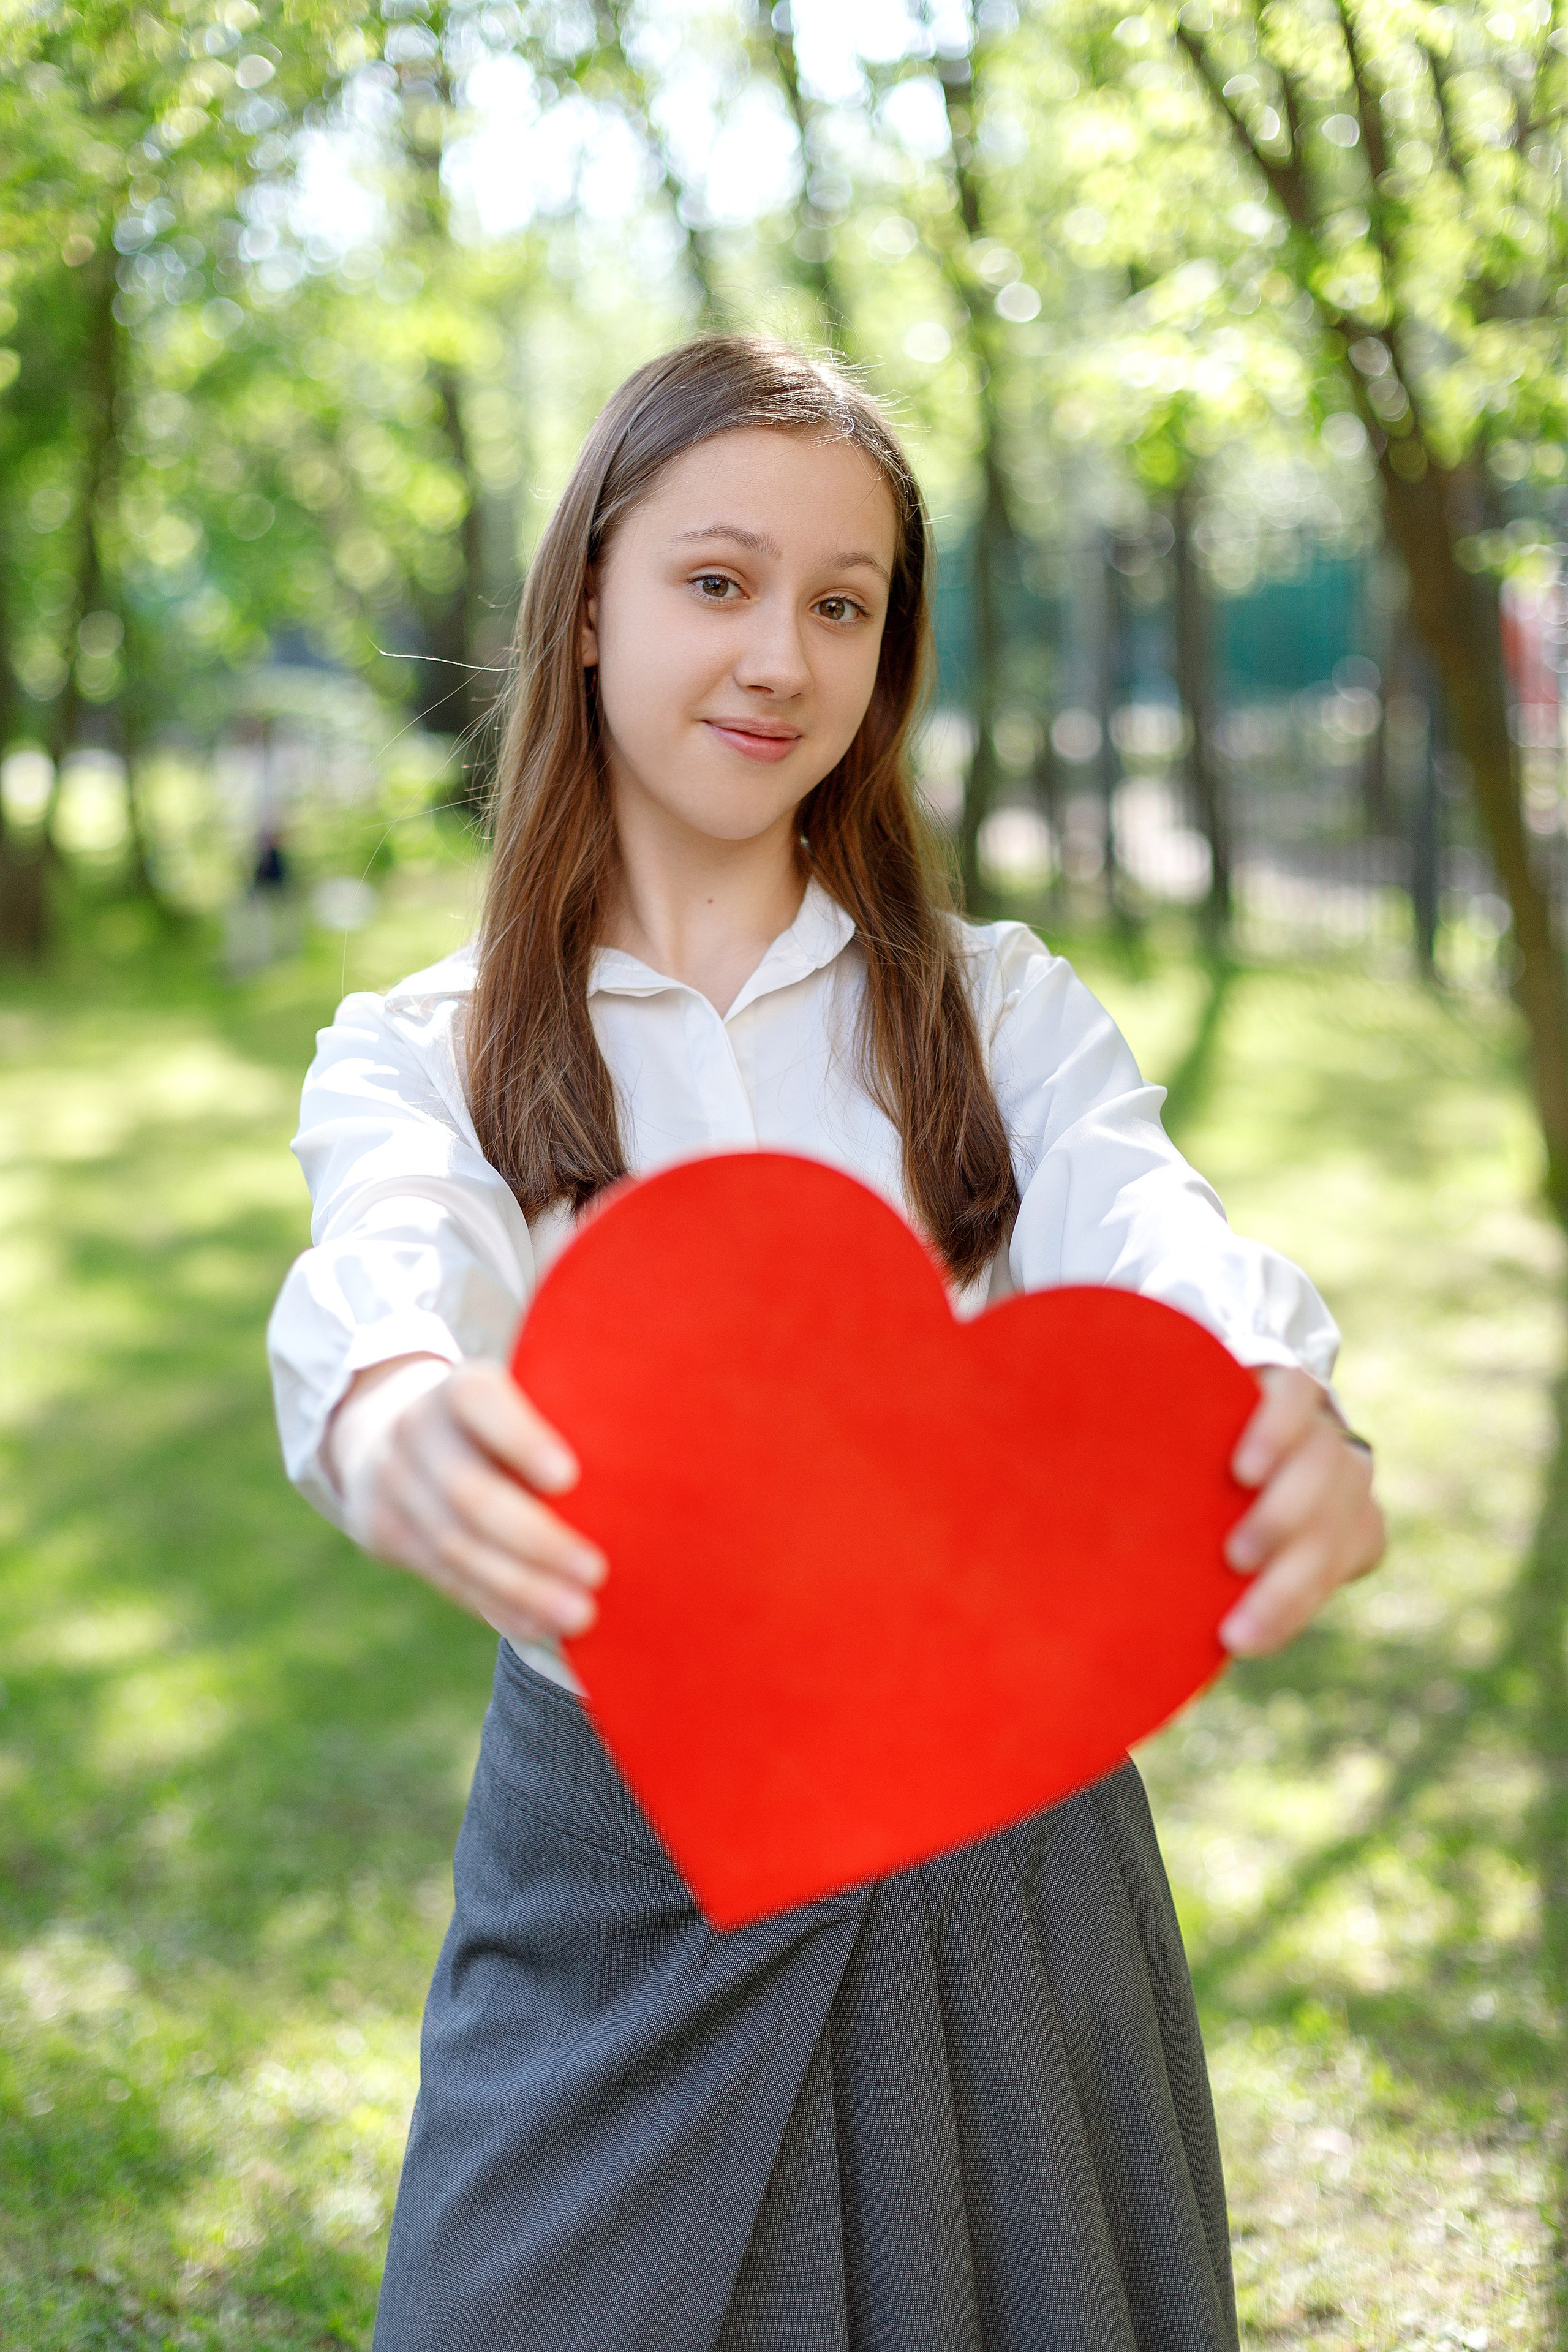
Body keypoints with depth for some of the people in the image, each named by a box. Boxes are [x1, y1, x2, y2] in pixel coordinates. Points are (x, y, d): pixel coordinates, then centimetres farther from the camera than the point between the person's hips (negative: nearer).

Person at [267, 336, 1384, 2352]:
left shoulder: (997, 1010, 3)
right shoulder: (419, 1055, 1)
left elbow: (1149, 1237, -18)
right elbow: (395, 1259, -21)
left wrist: (1285, 1423, -42)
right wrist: (384, 1414, -46)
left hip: (995, 1859, 1)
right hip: (614, 1869, -1)